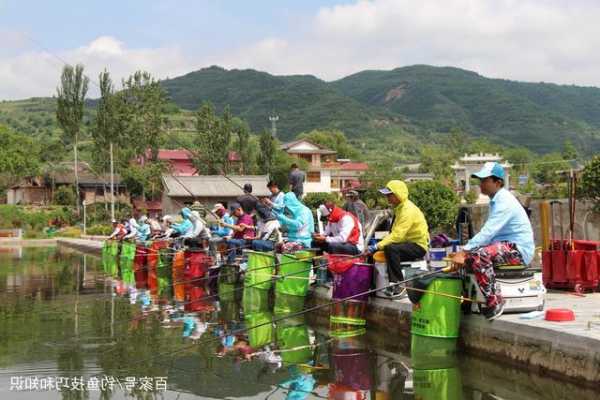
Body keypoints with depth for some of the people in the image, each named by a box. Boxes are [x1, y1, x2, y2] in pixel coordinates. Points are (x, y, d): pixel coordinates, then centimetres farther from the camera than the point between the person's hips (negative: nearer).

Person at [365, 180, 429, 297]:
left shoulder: (408, 210, -20)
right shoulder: (399, 208, 13)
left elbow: (397, 235, -29)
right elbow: (395, 233, 14)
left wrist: (377, 246, -31)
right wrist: (377, 246, 2)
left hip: (418, 246, -10)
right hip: (408, 243, 10)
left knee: (390, 249, -33)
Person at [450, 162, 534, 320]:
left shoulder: (504, 202, -16)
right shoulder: (496, 200, 16)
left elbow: (488, 232, -26)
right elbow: (488, 233, 18)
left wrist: (464, 251, -28)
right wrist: (464, 251, 8)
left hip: (519, 250, -10)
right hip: (508, 247, 10)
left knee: (479, 255, -32)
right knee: (467, 256, 6)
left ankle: (495, 302, -24)